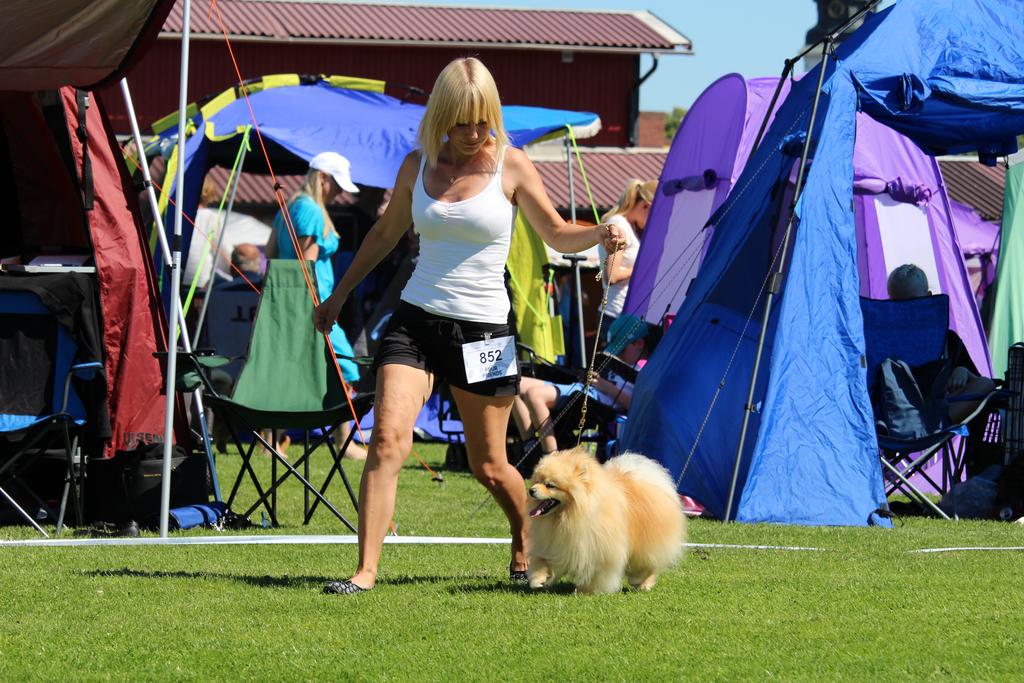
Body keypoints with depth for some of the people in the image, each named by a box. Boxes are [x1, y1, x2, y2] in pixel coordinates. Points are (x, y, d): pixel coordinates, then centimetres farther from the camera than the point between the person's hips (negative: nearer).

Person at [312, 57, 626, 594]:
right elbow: (385, 234, 20)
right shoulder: (418, 165, 5)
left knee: (488, 466, 5)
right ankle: (366, 569, -17)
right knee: (387, 439, -16)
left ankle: (527, 544, 34)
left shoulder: (510, 166, -3)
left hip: (482, 328, -2)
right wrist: (338, 296, 27)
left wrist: (599, 234, -18)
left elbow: (557, 235, 4)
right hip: (416, 319, 2)